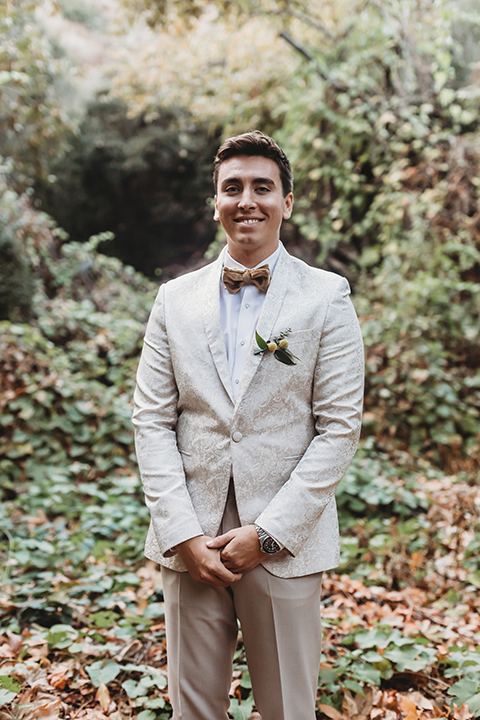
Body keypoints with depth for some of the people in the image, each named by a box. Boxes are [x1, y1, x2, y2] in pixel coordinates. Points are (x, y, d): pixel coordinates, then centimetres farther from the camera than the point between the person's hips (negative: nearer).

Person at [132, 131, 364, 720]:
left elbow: (339, 428, -5)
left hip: (287, 545, -2)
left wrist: (268, 533, -11)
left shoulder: (327, 297, -1)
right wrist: (182, 533, -7)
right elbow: (152, 422, 3)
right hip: (188, 542, 2)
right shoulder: (175, 298, 6)